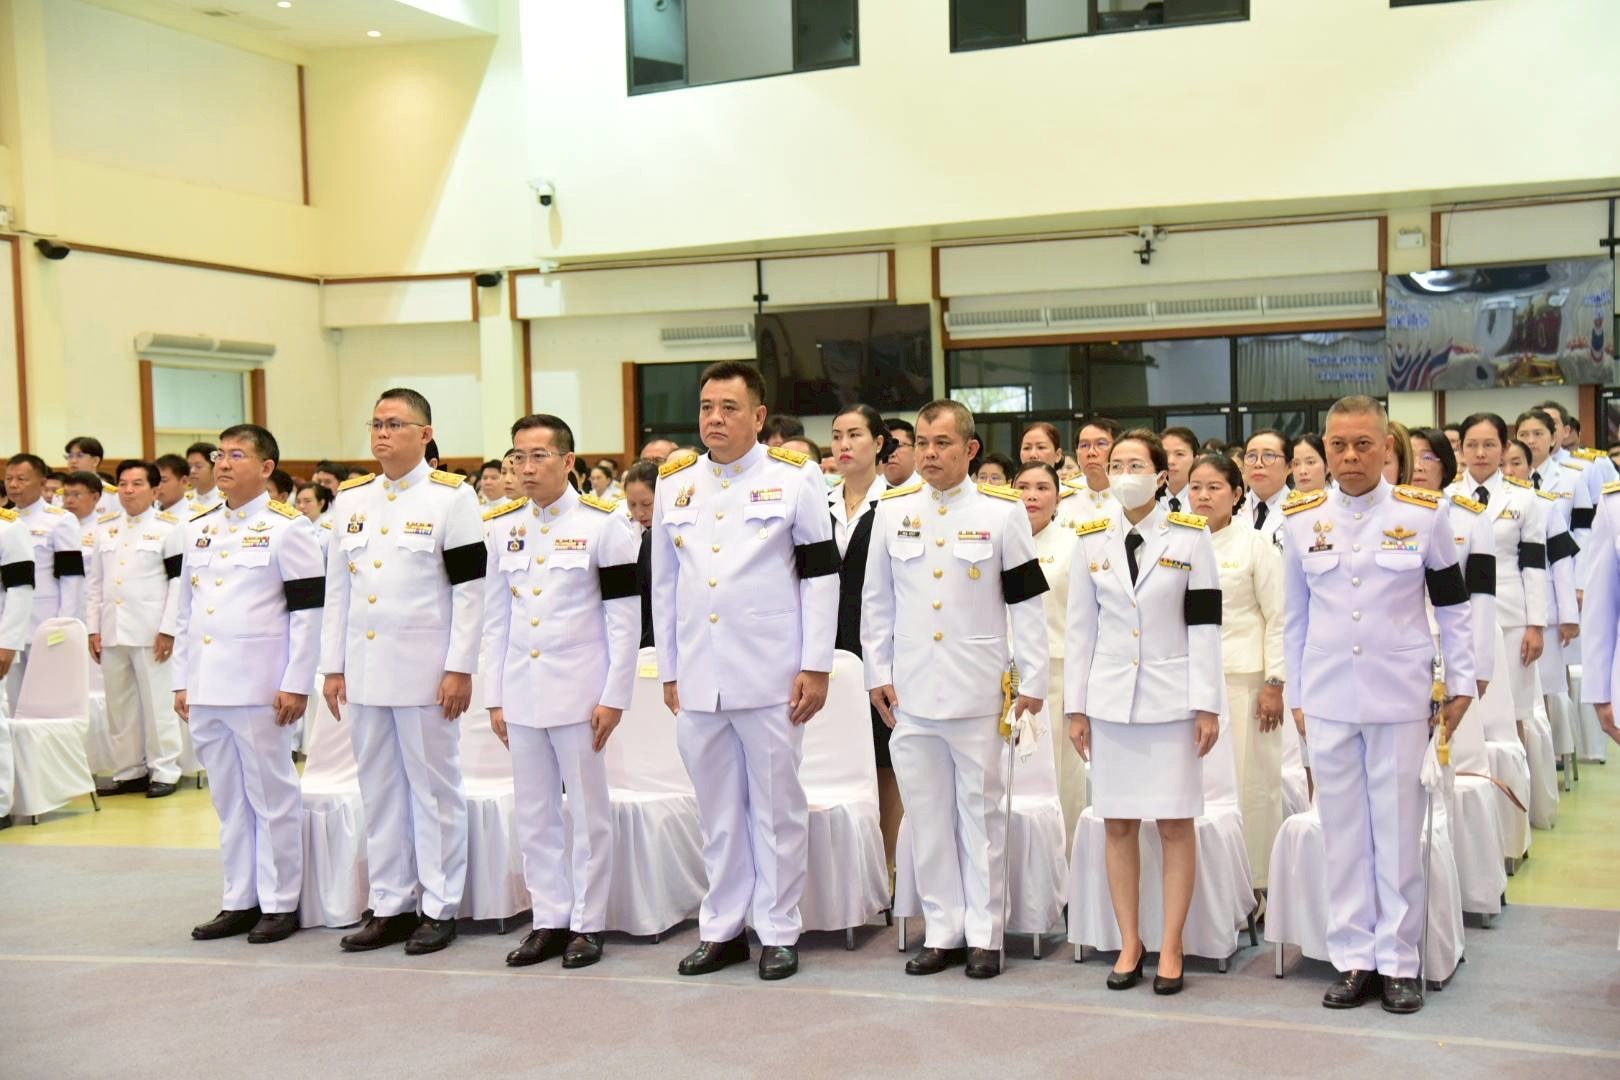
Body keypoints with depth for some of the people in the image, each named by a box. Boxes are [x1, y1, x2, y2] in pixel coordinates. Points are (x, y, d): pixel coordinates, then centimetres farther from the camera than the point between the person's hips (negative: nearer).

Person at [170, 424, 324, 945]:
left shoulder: (286, 528, -5)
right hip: (206, 686, 6)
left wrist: (296, 684, -12)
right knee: (228, 800, 13)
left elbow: (307, 611, -8)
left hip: (259, 686, -6)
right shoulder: (197, 529, 14)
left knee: (272, 797, 2)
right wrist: (182, 680, 13)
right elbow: (184, 609, 18)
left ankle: (280, 903, 11)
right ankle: (240, 900, 22)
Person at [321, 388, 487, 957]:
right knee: (379, 790, 11)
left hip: (424, 670, -5)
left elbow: (469, 589, -8)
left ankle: (440, 908, 12)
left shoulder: (451, 497, -5)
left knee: (434, 789, 3)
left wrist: (460, 669, -12)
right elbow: (337, 588, 13)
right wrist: (333, 666, 9)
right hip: (364, 669, 6)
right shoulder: (349, 500, 11)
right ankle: (390, 905, 20)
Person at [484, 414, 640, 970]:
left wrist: (614, 697, -9)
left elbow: (625, 617, -6)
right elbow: (496, 617, 12)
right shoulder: (502, 527, 9)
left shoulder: (604, 523, -5)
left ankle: (587, 924, 14)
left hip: (579, 693, -4)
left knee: (587, 813, 4)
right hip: (522, 693, 5)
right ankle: (549, 919, 20)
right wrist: (495, 696, 8)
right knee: (534, 814, 9)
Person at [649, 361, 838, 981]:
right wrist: (669, 670, 12)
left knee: (776, 808, 5)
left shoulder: (794, 478, 0)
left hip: (770, 675, -3)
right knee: (718, 812, 12)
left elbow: (821, 574, -2)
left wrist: (817, 665, -7)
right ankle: (721, 927, 23)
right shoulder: (675, 483, 11)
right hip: (698, 677, 4)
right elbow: (664, 584, 15)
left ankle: (778, 930, 16)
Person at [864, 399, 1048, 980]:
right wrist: (877, 673, 8)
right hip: (911, 689, 3)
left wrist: (1033, 680, -3)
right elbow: (876, 601, 12)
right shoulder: (892, 510, 7)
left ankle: (984, 934, 14)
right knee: (926, 814, 8)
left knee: (981, 811, 4)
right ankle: (942, 931, 18)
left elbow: (1027, 601, 0)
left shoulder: (1003, 511, -1)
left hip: (978, 689, -3)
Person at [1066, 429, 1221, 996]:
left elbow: (1204, 625, -3)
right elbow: (1081, 627, 8)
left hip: (1171, 697, -2)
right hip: (1110, 698, 2)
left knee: (1175, 822, 0)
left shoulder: (1190, 536, -1)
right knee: (1118, 822, 5)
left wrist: (1207, 704, -7)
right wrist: (1076, 706, 6)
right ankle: (1129, 943, 16)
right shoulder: (1092, 540, 5)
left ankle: (1171, 947, 10)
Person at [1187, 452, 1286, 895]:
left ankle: (1256, 884, 10)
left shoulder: (1256, 545, -1)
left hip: (1243, 680, -3)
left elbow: (1278, 618, -3)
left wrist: (1274, 684, -9)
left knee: (1251, 782, -1)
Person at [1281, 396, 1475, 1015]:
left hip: (1400, 696, -2)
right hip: (1328, 700, 2)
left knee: (1399, 831, 4)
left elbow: (1452, 604, 5)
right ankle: (1353, 958, 16)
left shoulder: (1422, 513, -2)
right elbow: (1295, 615, 9)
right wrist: (1295, 695, 10)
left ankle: (1399, 960, 14)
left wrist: (1461, 682, 4)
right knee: (1343, 833, 7)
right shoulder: (1301, 520, 4)